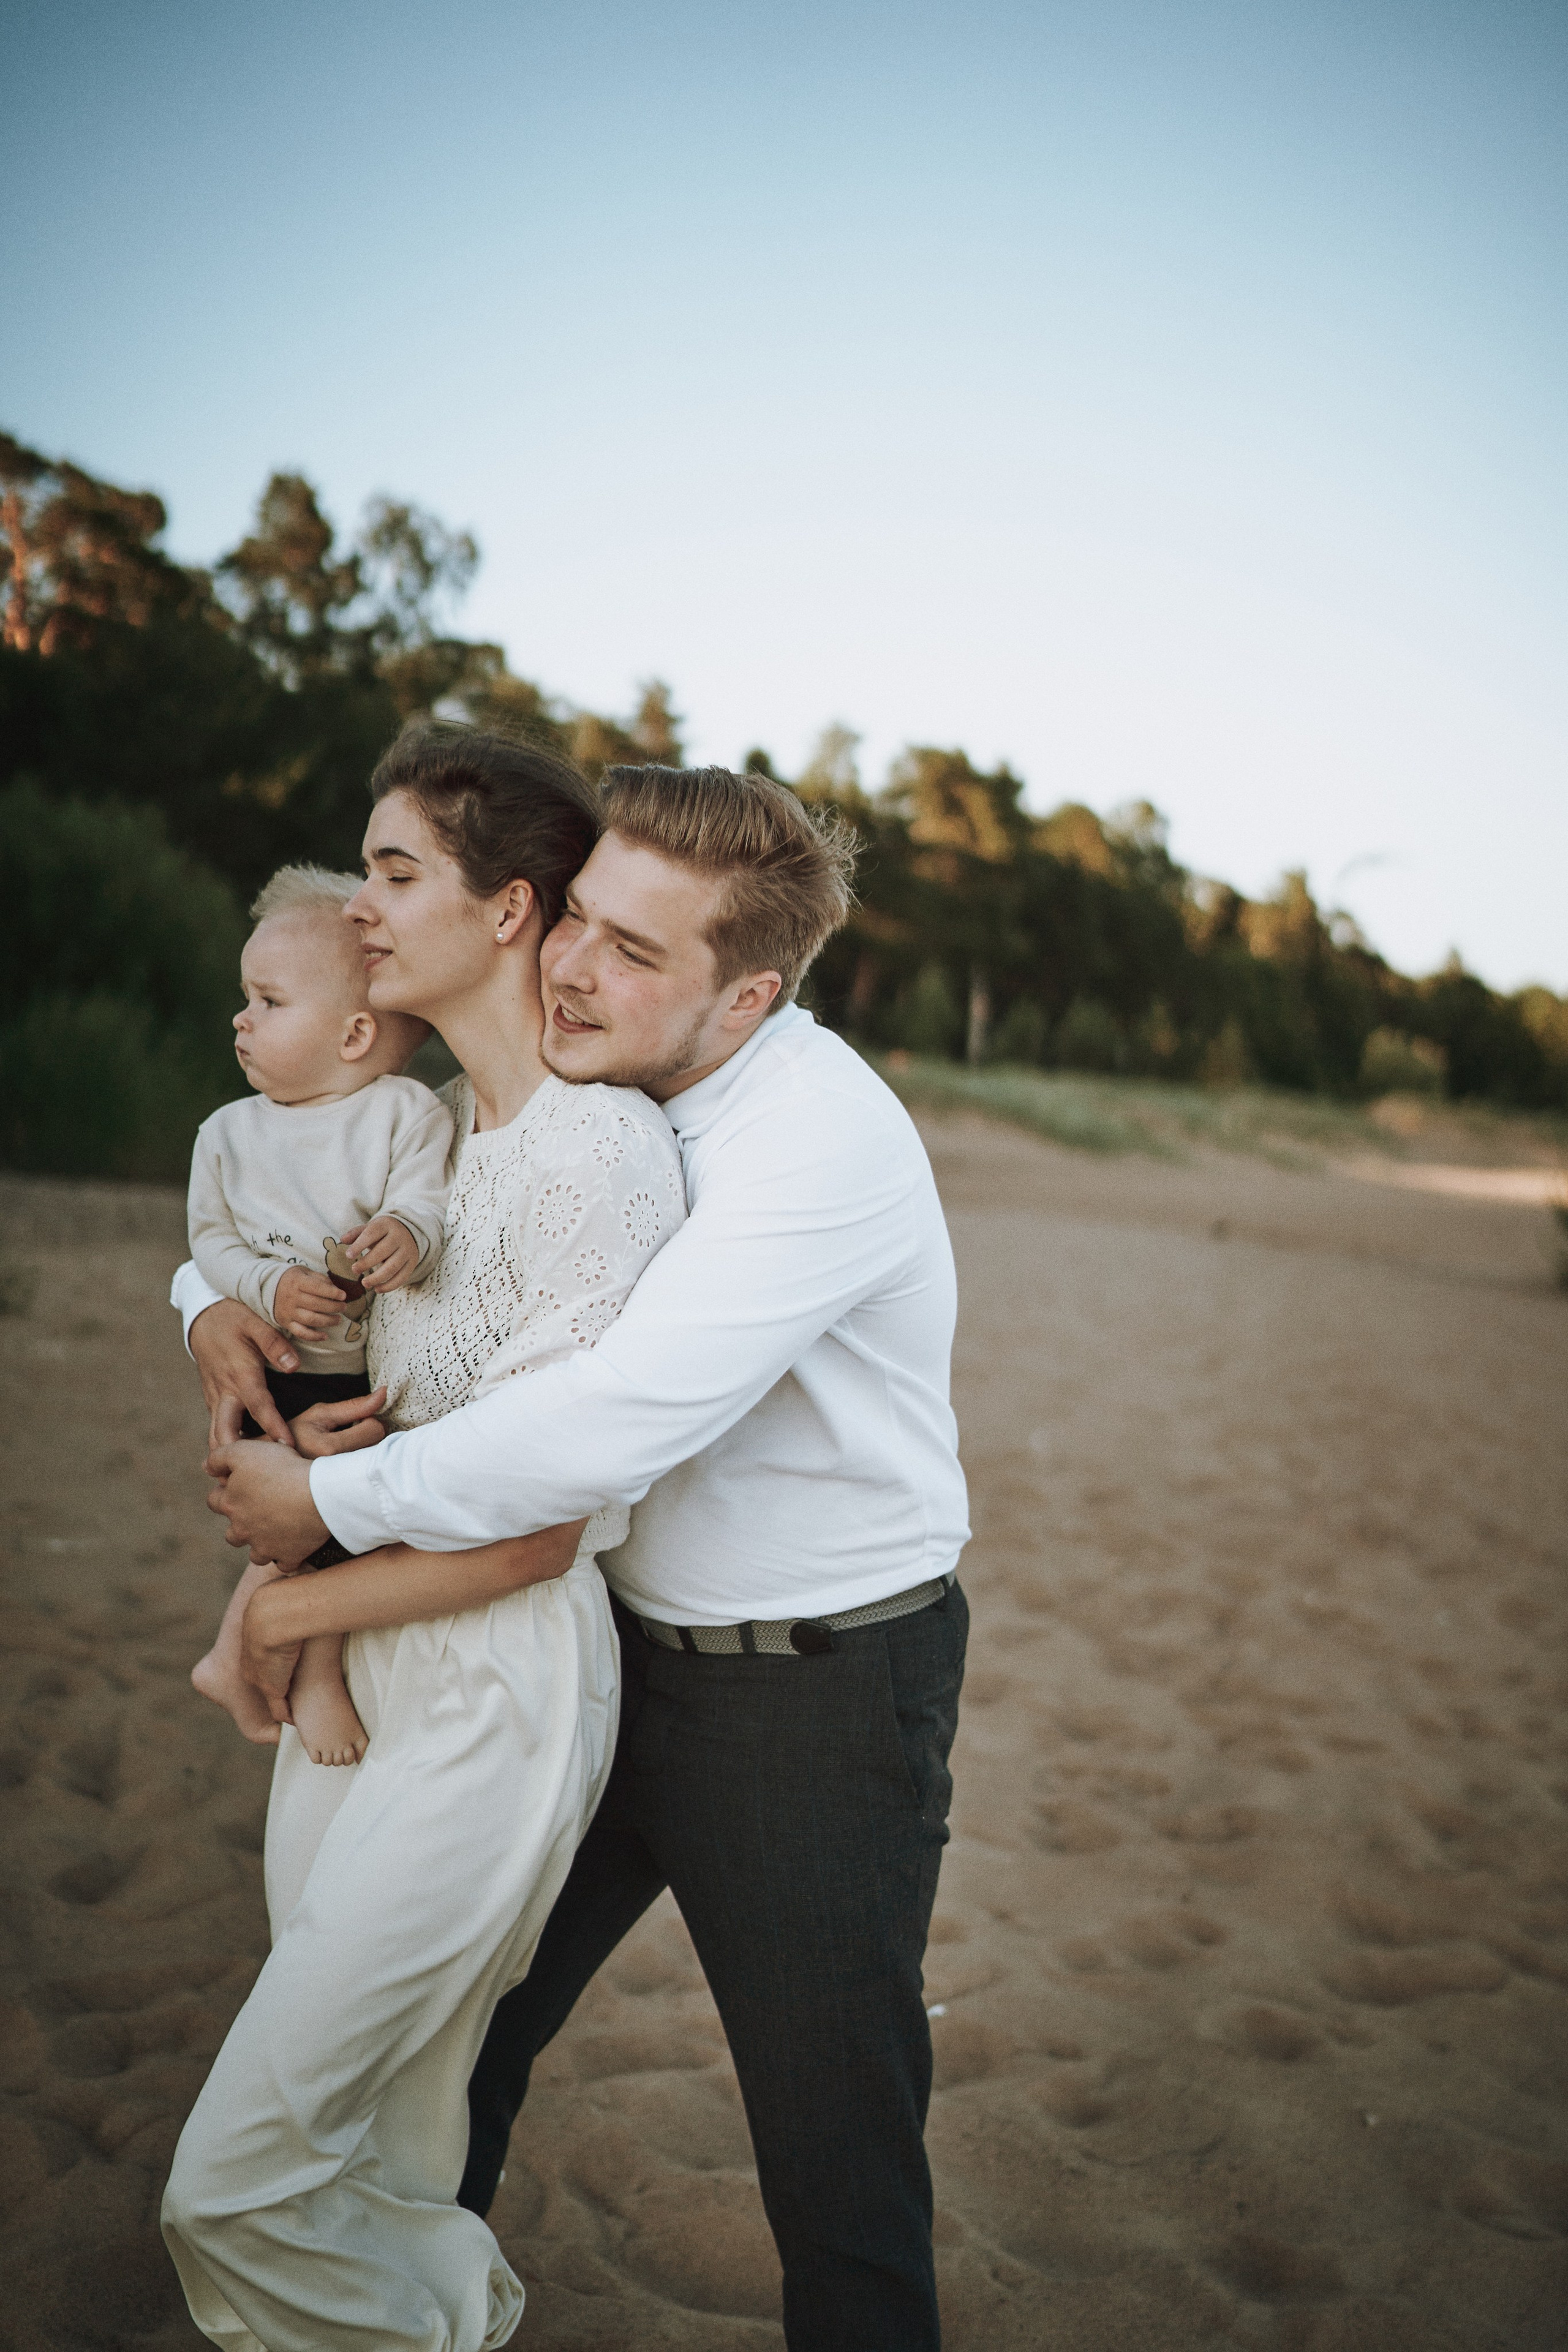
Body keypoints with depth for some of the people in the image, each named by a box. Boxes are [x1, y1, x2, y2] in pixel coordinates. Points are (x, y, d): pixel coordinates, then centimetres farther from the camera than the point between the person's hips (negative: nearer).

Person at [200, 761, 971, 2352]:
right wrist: (223, 1307, -10)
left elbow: (609, 1427, -34)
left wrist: (332, 1510, -23)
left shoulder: (820, 1135, -25)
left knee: (836, 2155, 6)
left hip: (820, 1692, -7)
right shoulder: (569, 1090, 0)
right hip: (621, 1642, 8)